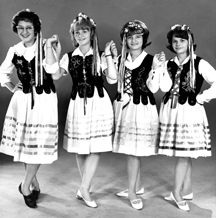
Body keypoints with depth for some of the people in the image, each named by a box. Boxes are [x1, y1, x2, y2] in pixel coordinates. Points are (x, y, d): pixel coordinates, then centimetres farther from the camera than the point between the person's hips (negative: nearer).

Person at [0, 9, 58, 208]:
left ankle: (26, 186, 14)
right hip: (22, 99, 4)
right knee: (23, 143, 8)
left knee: (39, 144, -1)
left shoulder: (45, 47, -8)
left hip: (44, 100, -4)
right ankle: (34, 184, 26)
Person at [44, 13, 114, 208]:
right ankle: (85, 188, 26)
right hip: (78, 103, 3)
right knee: (80, 149, 10)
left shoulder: (100, 55, 0)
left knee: (95, 148, -5)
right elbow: (54, 72, -9)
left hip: (98, 103, -3)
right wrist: (53, 50, -10)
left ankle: (84, 189, 5)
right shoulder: (69, 57, 7)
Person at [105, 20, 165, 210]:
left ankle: (132, 191, 12)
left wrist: (156, 68, -22)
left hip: (142, 109, -5)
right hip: (124, 107, 5)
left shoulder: (151, 60, -5)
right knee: (132, 151, 13)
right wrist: (108, 55, -8)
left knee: (134, 151, -2)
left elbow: (154, 88, -12)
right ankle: (137, 187, 28)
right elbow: (112, 76, -9)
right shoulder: (122, 59, 9)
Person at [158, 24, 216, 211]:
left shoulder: (199, 64, -5)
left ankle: (177, 192, 9)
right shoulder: (169, 64, 8)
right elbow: (165, 88, -5)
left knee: (183, 154, -3)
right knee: (184, 155, 12)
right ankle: (187, 191, 24)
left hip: (190, 112, -4)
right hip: (171, 111, 5)